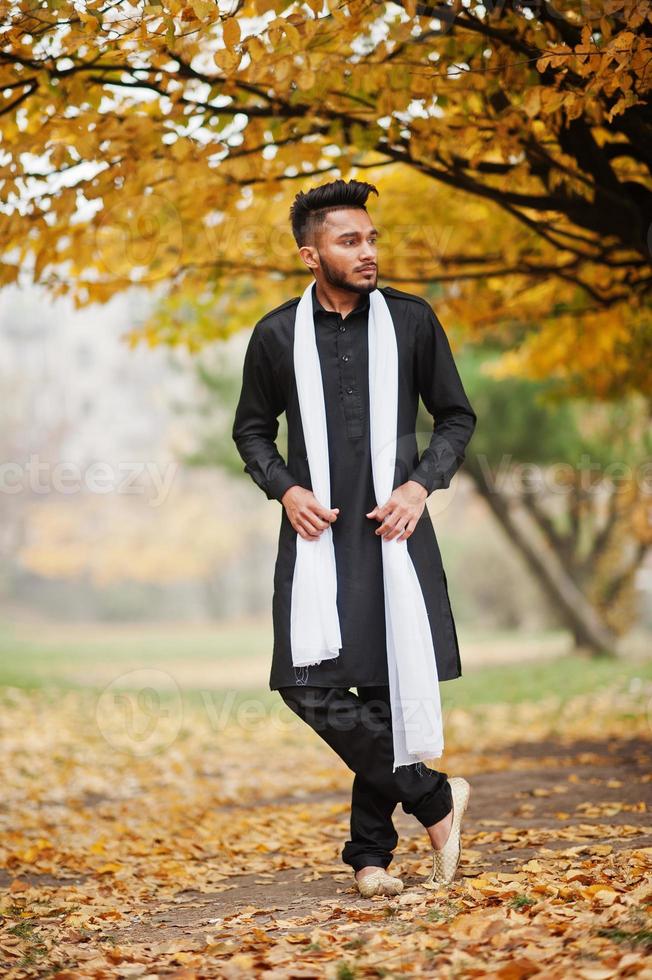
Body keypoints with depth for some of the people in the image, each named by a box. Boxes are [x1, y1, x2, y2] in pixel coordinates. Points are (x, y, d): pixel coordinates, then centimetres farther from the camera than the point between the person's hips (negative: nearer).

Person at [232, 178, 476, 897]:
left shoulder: (412, 320, 2)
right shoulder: (276, 334, 3)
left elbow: (457, 417, 10)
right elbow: (252, 431, 14)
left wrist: (421, 484, -6)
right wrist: (285, 490, -4)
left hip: (393, 529, 0)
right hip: (318, 533, 0)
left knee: (389, 689, 1)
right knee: (310, 686, -12)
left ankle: (370, 853, 15)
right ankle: (435, 799, 4)